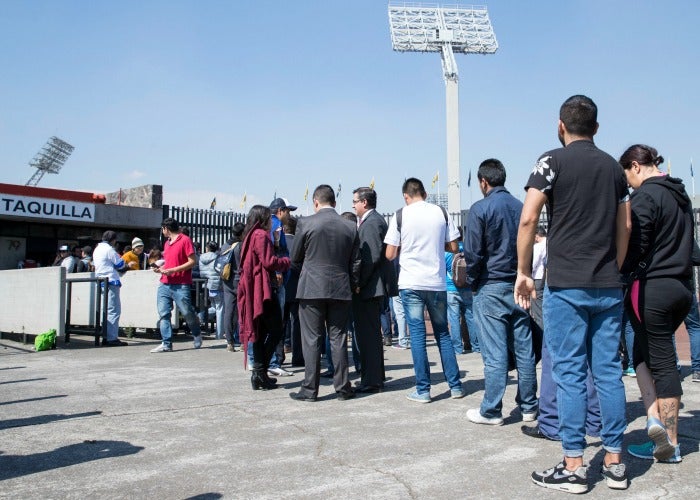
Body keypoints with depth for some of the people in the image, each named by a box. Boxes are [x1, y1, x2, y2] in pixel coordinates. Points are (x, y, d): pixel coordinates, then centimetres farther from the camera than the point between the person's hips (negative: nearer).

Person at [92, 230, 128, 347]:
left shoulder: (97, 249, 18)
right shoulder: (108, 249, -10)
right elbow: (121, 264, -8)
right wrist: (125, 264, 15)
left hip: (101, 282, 10)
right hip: (111, 282, -10)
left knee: (108, 310, 14)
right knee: (114, 311, -9)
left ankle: (107, 337, 15)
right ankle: (111, 338, -11)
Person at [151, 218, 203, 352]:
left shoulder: (185, 240, -5)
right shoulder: (167, 243, 18)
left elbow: (192, 261, -11)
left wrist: (173, 270, -16)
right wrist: (161, 268, 9)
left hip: (181, 285, -7)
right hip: (164, 284, 7)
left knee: (187, 313, -1)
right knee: (163, 314, -1)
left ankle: (197, 335, 24)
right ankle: (166, 344, 1)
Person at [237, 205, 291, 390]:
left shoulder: (250, 235, 19)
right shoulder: (261, 235, -10)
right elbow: (269, 261, -16)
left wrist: (275, 273, 18)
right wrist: (288, 261, -1)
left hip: (252, 289, 10)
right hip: (262, 289, -10)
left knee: (260, 332, 10)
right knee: (275, 329, -4)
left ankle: (259, 374, 10)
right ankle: (260, 371, -8)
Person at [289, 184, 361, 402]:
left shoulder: (306, 223, -5)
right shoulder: (350, 227, 4)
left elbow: (295, 259, 4)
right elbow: (355, 262, 7)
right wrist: (352, 286, 19)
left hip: (311, 288, -3)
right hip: (341, 290, 3)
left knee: (312, 340, 2)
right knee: (338, 339, 8)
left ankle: (310, 389, 6)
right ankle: (342, 387, 12)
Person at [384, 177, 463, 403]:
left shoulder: (400, 215, -3)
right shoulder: (441, 213, 3)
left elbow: (390, 255, -3)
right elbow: (453, 247, 6)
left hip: (411, 283, -2)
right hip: (437, 282, 3)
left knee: (417, 334, 2)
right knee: (442, 334, 13)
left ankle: (422, 390, 4)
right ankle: (455, 386, 16)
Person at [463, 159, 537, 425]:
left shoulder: (480, 208, -9)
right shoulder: (521, 207, 7)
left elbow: (472, 253, -11)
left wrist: (473, 283, 3)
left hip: (491, 288, -5)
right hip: (519, 287, 5)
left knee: (494, 354, -2)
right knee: (524, 350, 10)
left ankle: (491, 411, 5)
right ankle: (528, 406, 19)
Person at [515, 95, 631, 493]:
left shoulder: (553, 161, -3)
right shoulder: (614, 167, 13)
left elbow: (528, 219, -11)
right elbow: (625, 227, 15)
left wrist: (524, 273, -4)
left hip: (566, 285, -5)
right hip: (608, 286, 5)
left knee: (570, 373, -1)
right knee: (609, 370, 8)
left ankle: (574, 466, 4)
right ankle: (615, 462, 15)